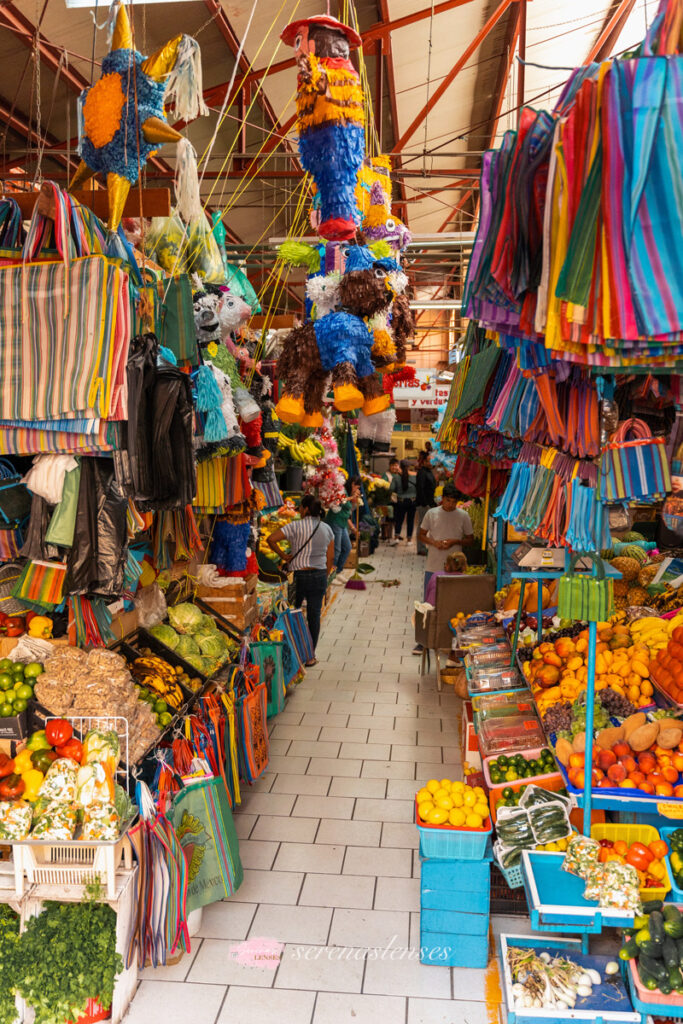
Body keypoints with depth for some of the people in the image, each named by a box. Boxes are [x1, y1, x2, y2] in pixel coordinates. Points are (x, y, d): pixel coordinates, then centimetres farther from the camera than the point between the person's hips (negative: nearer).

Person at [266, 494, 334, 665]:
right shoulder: (327, 529, 3)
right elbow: (330, 558, 7)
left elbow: (271, 539, -18)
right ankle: (310, 656, 13)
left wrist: (283, 556, -6)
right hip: (319, 576, 3)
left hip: (300, 575, -3)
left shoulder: (296, 526, -11)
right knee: (314, 615, 7)